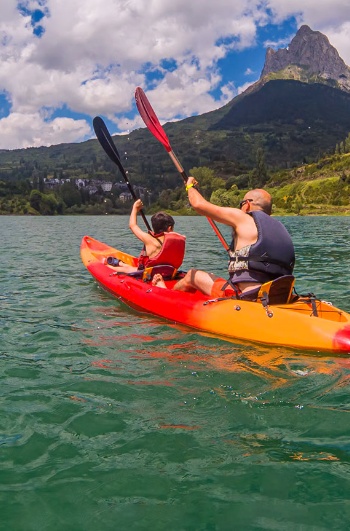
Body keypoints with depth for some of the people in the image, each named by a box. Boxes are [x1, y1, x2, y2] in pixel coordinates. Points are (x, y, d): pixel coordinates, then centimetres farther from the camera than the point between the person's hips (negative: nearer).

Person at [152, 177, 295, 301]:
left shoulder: (243, 218, -4)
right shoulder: (280, 228, 16)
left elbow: (199, 204, 0)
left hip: (245, 297, -8)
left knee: (192, 275, 15)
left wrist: (190, 186, 21)